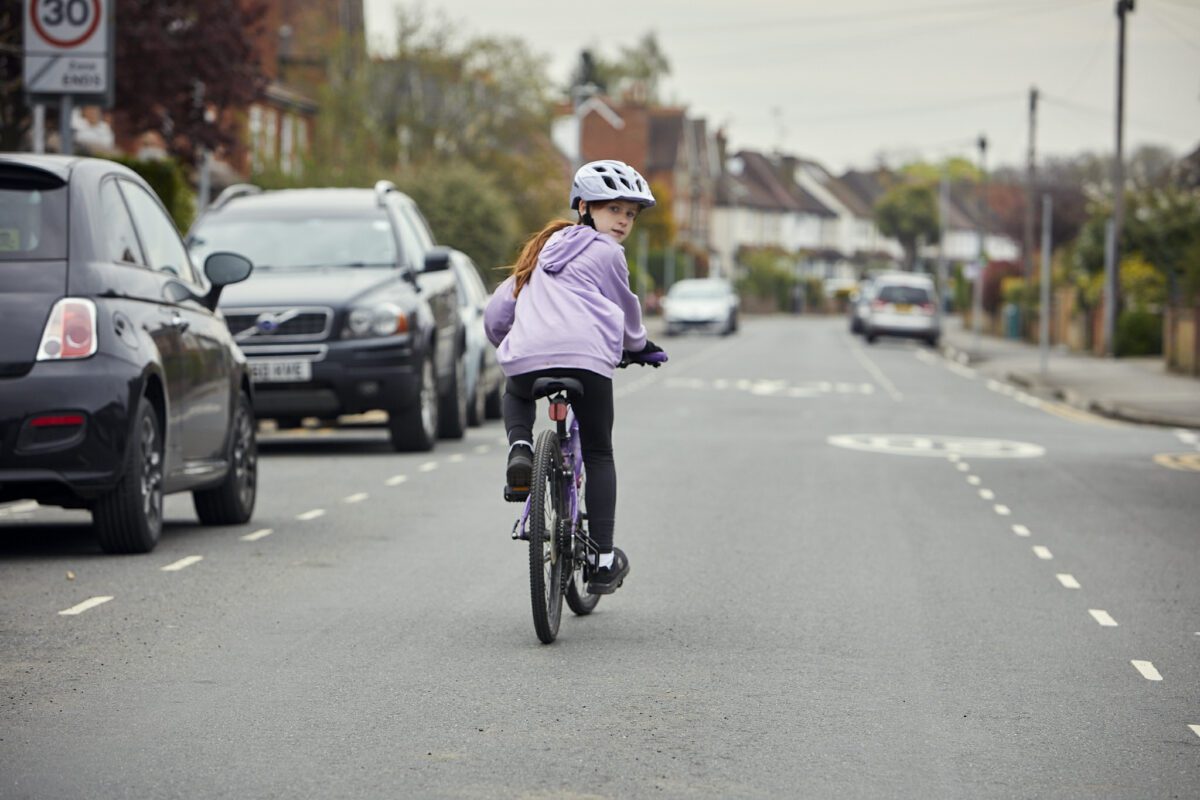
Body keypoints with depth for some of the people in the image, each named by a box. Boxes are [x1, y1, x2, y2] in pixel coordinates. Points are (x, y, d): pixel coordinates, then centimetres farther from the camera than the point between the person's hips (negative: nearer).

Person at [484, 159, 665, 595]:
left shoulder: (545, 246, 28)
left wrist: (507, 347, 48)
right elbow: (625, 310, 21)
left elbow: (496, 312, 29)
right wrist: (640, 346, 42)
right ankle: (603, 560, 8)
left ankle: (520, 449, 7)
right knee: (598, 455, 13)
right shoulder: (605, 253, 11)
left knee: (515, 396, 40)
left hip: (527, 358, 4)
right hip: (586, 356, -4)